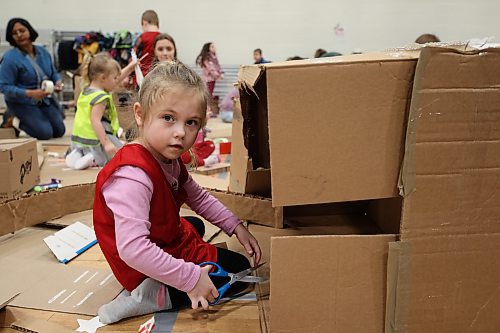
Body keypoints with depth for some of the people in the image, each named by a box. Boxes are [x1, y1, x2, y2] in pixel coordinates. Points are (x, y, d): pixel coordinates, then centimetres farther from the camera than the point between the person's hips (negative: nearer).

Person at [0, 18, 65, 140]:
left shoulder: (43, 52, 2)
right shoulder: (10, 57, -17)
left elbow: (54, 73, 15)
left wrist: (58, 82, -9)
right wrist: (30, 93, -30)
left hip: (45, 99, 6)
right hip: (22, 103, -6)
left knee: (59, 131, -2)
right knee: (45, 133, -18)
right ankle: (17, 121, 8)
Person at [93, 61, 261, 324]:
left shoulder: (169, 159, -5)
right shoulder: (132, 176, -37)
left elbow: (198, 197, 10)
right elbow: (131, 248, -44)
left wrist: (236, 226, 1)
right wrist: (190, 278, -37)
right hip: (147, 269, -10)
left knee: (195, 225, 39)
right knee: (239, 270, 0)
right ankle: (155, 296, -11)